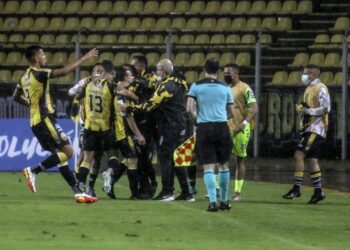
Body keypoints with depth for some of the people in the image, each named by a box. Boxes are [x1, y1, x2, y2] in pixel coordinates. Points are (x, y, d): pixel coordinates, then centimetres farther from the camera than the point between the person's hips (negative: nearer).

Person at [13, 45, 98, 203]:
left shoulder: (25, 77, 13)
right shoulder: (38, 73, -14)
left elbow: (16, 97, 25)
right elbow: (63, 71, -24)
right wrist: (85, 58, -18)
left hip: (35, 121, 10)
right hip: (44, 119, -10)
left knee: (60, 154, 8)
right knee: (68, 151, -11)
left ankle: (77, 192, 6)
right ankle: (33, 171, -13)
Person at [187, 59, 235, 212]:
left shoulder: (196, 86, 2)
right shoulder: (225, 88, 7)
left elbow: (189, 109, -7)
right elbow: (232, 113, 10)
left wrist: (196, 120, 11)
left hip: (204, 128, -1)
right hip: (222, 127, 1)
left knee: (208, 167, -1)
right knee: (223, 165, 14)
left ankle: (212, 202, -12)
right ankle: (224, 201, 19)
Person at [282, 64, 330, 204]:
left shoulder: (320, 89, -11)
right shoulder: (309, 89, 18)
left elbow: (326, 109, -20)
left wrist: (307, 111, -18)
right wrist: (301, 109, 5)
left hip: (315, 129, -10)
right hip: (308, 129, 10)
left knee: (299, 155, -15)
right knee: (312, 160, 9)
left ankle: (296, 188, -13)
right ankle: (318, 191, 13)